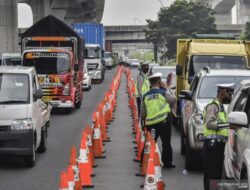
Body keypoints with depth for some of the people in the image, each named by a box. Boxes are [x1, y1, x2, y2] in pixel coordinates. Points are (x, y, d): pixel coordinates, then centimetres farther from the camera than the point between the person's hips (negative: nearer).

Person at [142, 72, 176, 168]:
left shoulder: (146, 95, 5)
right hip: (163, 121, -4)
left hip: (150, 123, 4)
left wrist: (145, 121, 23)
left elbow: (143, 112, 10)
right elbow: (173, 100, 5)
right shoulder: (163, 93, -10)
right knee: (166, 143, 4)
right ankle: (167, 163, 5)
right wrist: (166, 89, 8)